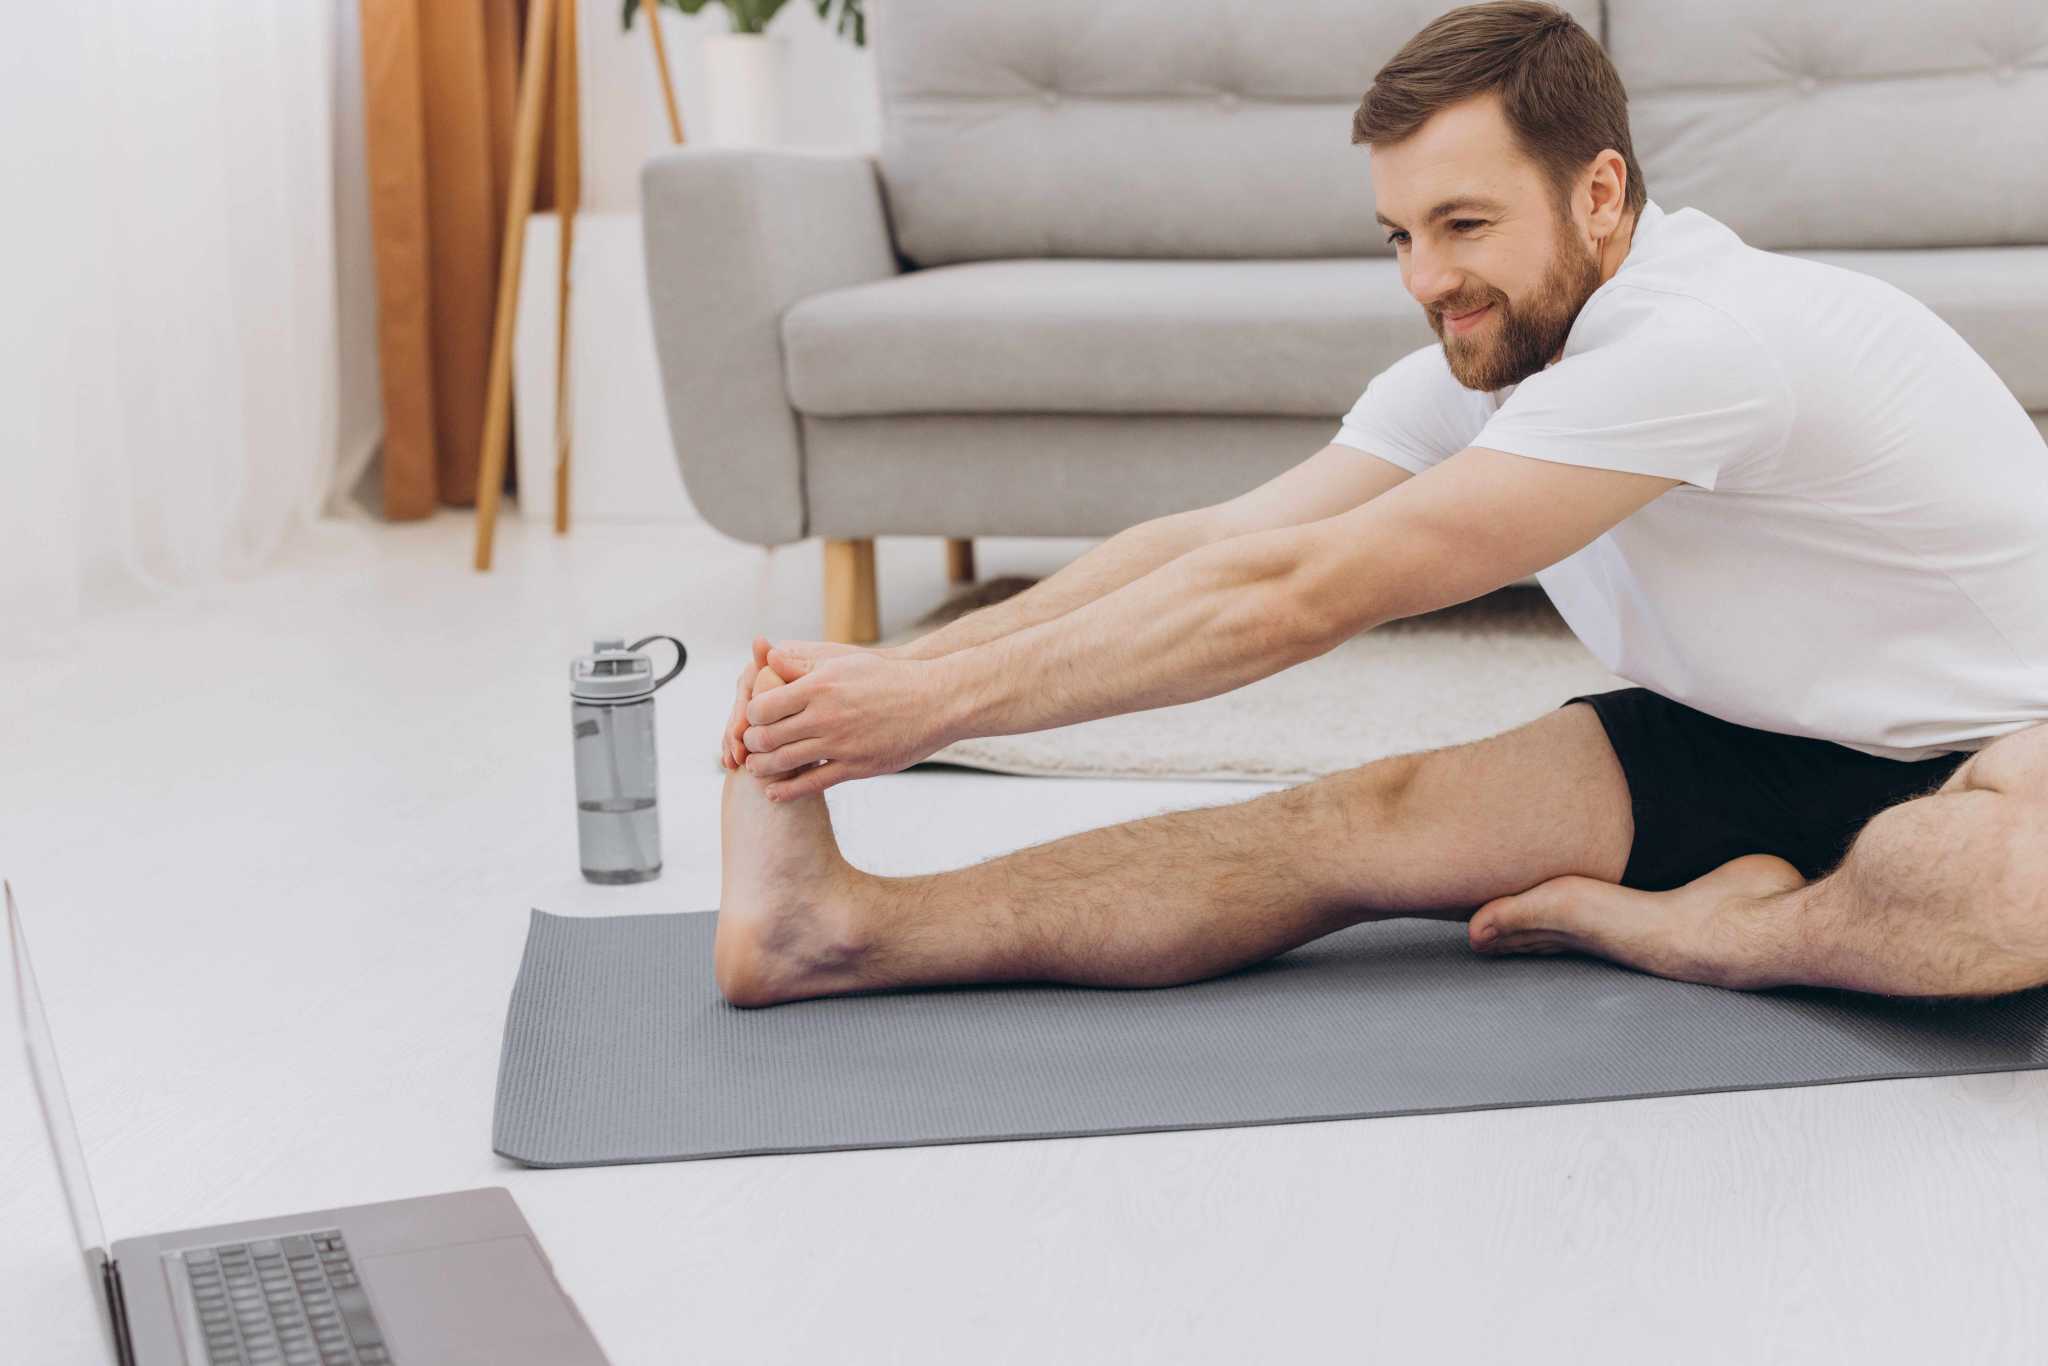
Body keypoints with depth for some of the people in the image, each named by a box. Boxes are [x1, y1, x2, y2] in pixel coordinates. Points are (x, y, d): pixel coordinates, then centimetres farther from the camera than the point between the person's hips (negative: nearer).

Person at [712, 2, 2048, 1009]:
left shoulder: (1708, 342, -30)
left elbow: (1296, 596, -30)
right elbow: (1215, 542, -5)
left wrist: (944, 699, -27)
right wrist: (890, 670, -15)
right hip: (1758, 747, 6)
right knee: (1374, 815, -15)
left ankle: (1682, 927, -15)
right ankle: (843, 927, -20)